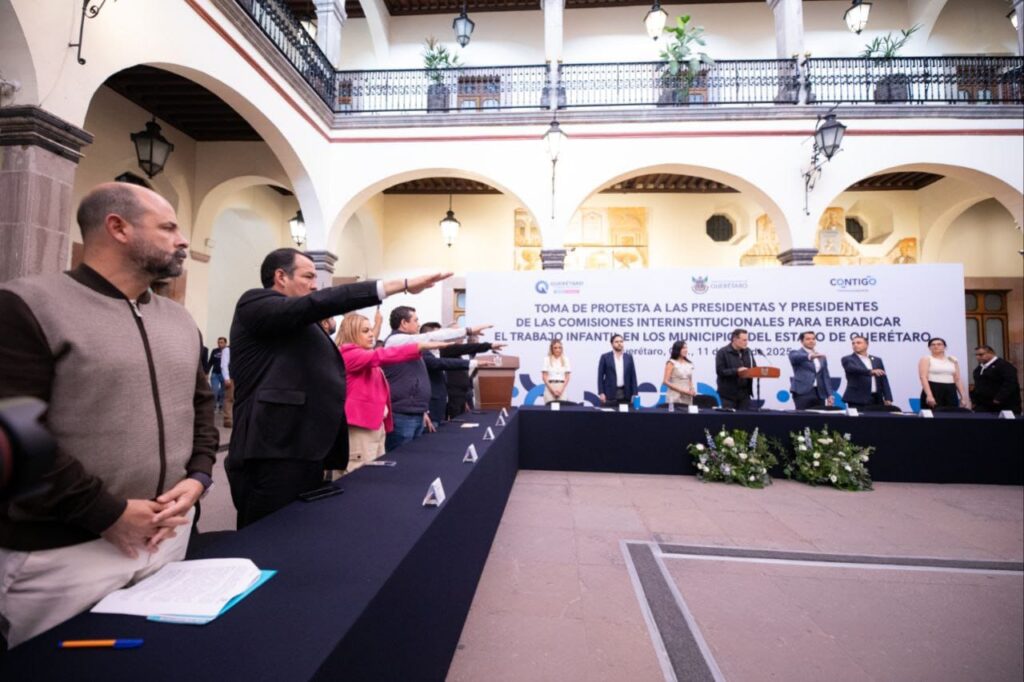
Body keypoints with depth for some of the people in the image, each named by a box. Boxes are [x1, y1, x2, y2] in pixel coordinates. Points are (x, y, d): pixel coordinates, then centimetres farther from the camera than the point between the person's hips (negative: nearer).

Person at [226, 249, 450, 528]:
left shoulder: (301, 325, 23)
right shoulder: (255, 303, -3)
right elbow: (316, 304, -20)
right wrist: (400, 285, -22)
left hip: (304, 455, 9)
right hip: (273, 457, -9)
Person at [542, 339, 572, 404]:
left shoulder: (565, 359, 6)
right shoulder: (547, 359, 0)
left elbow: (567, 377, 4)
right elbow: (544, 377, -3)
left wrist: (561, 390, -9)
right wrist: (552, 390, -11)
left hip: (562, 389, 2)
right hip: (550, 388, -2)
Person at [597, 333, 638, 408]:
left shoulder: (629, 357, 10)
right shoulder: (605, 357, 2)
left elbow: (633, 376, 9)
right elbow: (600, 376, 0)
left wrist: (634, 394, 2)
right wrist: (601, 393, -8)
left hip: (625, 394, 2)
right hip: (610, 394, -2)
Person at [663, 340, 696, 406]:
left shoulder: (689, 364, 11)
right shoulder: (671, 363, -5)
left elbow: (690, 381, 17)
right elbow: (665, 381, -10)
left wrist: (692, 390, -3)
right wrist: (681, 390, -15)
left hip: (687, 397, 5)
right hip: (675, 397, -5)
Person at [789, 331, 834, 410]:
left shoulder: (821, 357, 20)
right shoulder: (795, 353, 3)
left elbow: (825, 377, 18)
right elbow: (795, 357, -22)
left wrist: (829, 395, 9)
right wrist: (810, 356, -41)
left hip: (819, 393, 5)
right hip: (802, 392, -5)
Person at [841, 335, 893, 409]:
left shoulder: (877, 360, 16)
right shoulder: (847, 359, 2)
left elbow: (883, 380, 13)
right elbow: (855, 369, -19)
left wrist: (888, 398, 3)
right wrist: (871, 372, -37)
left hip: (877, 399, 5)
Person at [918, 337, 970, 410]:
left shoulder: (953, 360, 15)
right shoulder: (926, 359, -1)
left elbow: (958, 380, 14)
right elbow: (923, 377, -12)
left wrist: (963, 396, 5)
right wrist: (929, 395, -23)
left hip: (951, 391, 5)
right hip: (933, 390, -5)